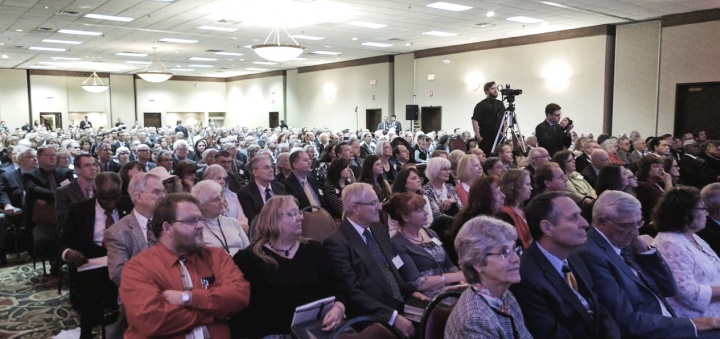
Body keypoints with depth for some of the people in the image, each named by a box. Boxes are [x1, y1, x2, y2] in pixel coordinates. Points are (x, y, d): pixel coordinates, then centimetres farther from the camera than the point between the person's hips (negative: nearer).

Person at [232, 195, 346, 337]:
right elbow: (243, 311, -4)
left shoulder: (314, 249, 16)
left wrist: (338, 309, -9)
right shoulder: (248, 258, 3)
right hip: (278, 332, -4)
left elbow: (338, 286, 11)